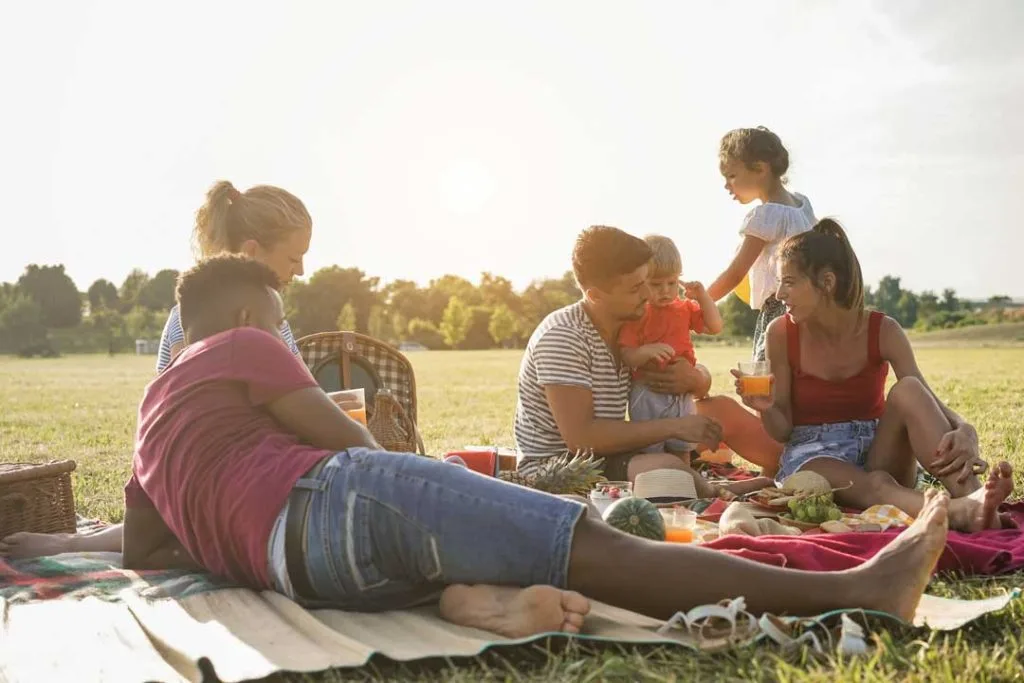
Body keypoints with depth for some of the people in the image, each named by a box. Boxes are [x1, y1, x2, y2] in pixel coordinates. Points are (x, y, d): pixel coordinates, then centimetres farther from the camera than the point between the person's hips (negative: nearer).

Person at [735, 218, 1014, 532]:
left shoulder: (883, 331, -6)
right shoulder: (782, 334, -7)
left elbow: (928, 403, -13)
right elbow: (782, 430, -3)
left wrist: (965, 431, -35)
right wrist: (766, 409, -27)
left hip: (878, 453, 2)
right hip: (815, 457, -1)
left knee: (908, 389, -28)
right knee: (874, 484, -36)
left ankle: (971, 495, -46)